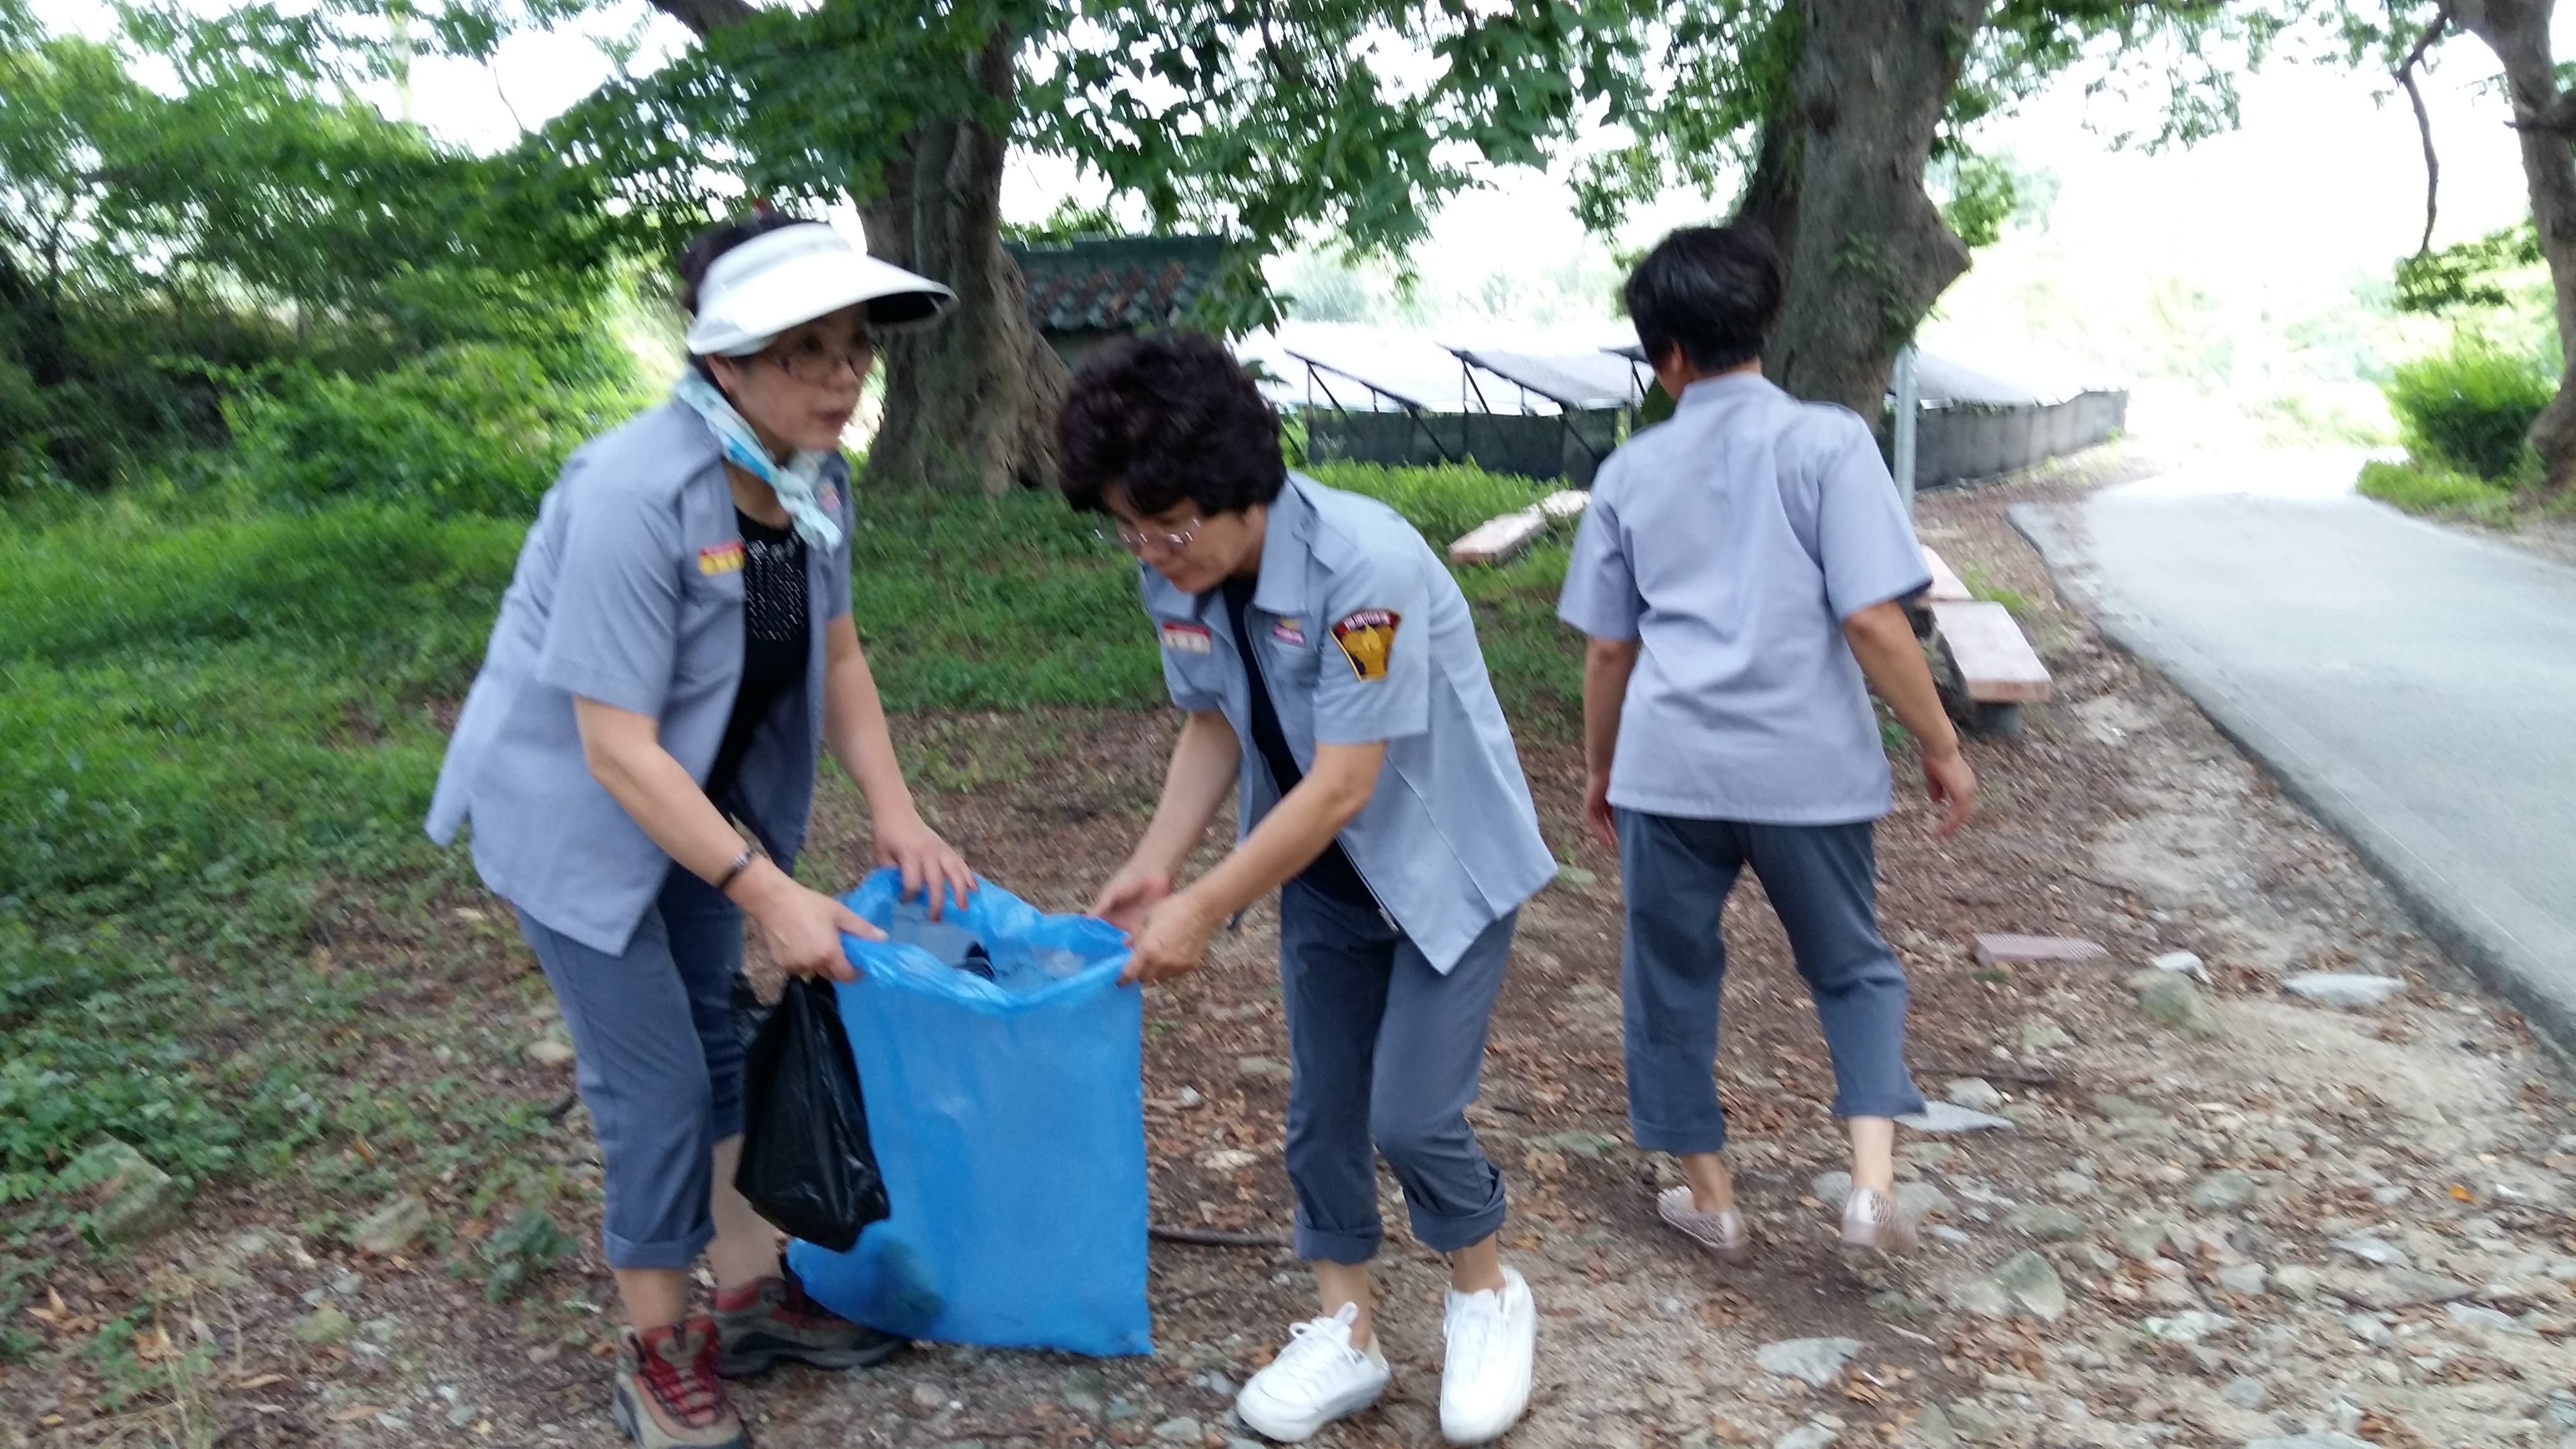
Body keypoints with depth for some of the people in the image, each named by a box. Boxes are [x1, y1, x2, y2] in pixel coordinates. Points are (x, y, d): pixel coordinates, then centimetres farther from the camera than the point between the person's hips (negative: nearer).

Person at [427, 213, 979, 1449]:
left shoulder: (814, 476, -9)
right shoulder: (635, 493, -32)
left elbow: (836, 655, 4)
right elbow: (616, 750, -30)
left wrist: (894, 813, -6)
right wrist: (770, 895, -29)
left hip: (689, 796, 7)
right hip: (571, 806, -7)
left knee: (712, 1042, 16)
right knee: (656, 1082, -2)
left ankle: (751, 1297, 32)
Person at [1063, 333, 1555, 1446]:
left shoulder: (1365, 565, -33)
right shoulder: (1176, 578, -13)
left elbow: (1343, 784, -30)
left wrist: (1202, 909, -27)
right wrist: (1154, 862, -9)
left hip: (1450, 863, -6)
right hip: (1324, 874, 6)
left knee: (1412, 1116, -5)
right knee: (1321, 1110, 10)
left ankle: (1488, 1297, 24)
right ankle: (1346, 1331, 29)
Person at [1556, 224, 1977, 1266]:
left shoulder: (1632, 472, 6)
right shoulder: (1826, 443, -4)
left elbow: (1608, 647, 10)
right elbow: (1872, 620, -10)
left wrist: (1600, 769, 22)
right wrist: (1941, 747, 0)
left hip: (1668, 770, 1)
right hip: (1808, 768, -1)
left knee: (1671, 976, 17)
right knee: (1852, 969, 19)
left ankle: (1710, 1198, 27)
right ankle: (1872, 1179, 4)